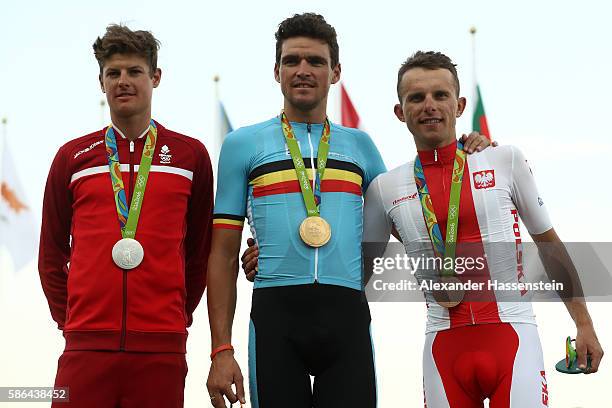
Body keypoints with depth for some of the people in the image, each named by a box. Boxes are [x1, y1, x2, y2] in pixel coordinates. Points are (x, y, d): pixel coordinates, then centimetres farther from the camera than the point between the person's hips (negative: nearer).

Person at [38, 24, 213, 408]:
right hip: (87, 344, 1)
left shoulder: (190, 155, 8)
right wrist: (69, 320, 8)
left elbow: (200, 250, 13)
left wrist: (179, 316, 9)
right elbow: (52, 253, 15)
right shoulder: (72, 157, 10)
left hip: (161, 347, 0)